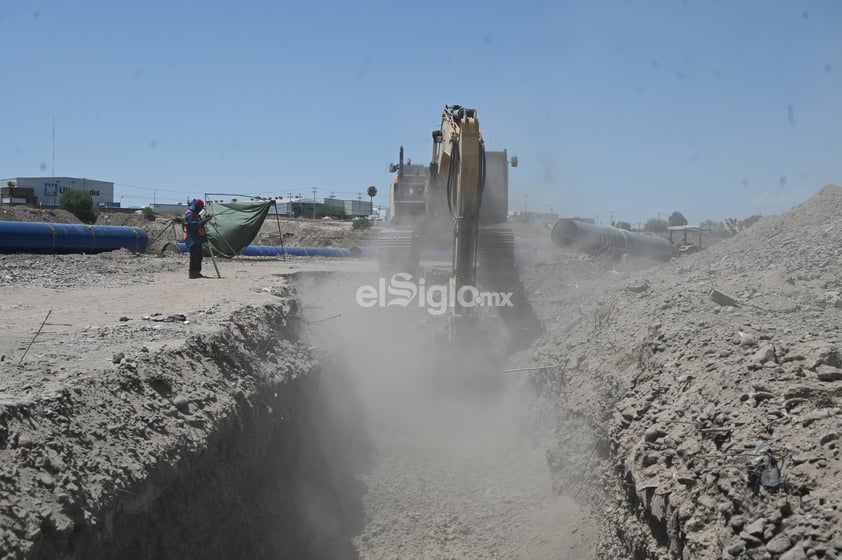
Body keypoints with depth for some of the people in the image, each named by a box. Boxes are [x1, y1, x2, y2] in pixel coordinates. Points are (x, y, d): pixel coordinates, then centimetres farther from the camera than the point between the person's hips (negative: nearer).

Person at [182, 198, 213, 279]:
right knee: (194, 256, -8)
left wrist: (205, 219, 10)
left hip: (197, 239, 11)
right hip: (192, 240, -11)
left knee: (199, 255, 14)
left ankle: (197, 272, 20)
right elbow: (195, 225, -25)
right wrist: (205, 220, -24)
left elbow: (199, 224, 25)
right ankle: (192, 273, -5)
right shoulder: (190, 214, -15)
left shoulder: (195, 214, 18)